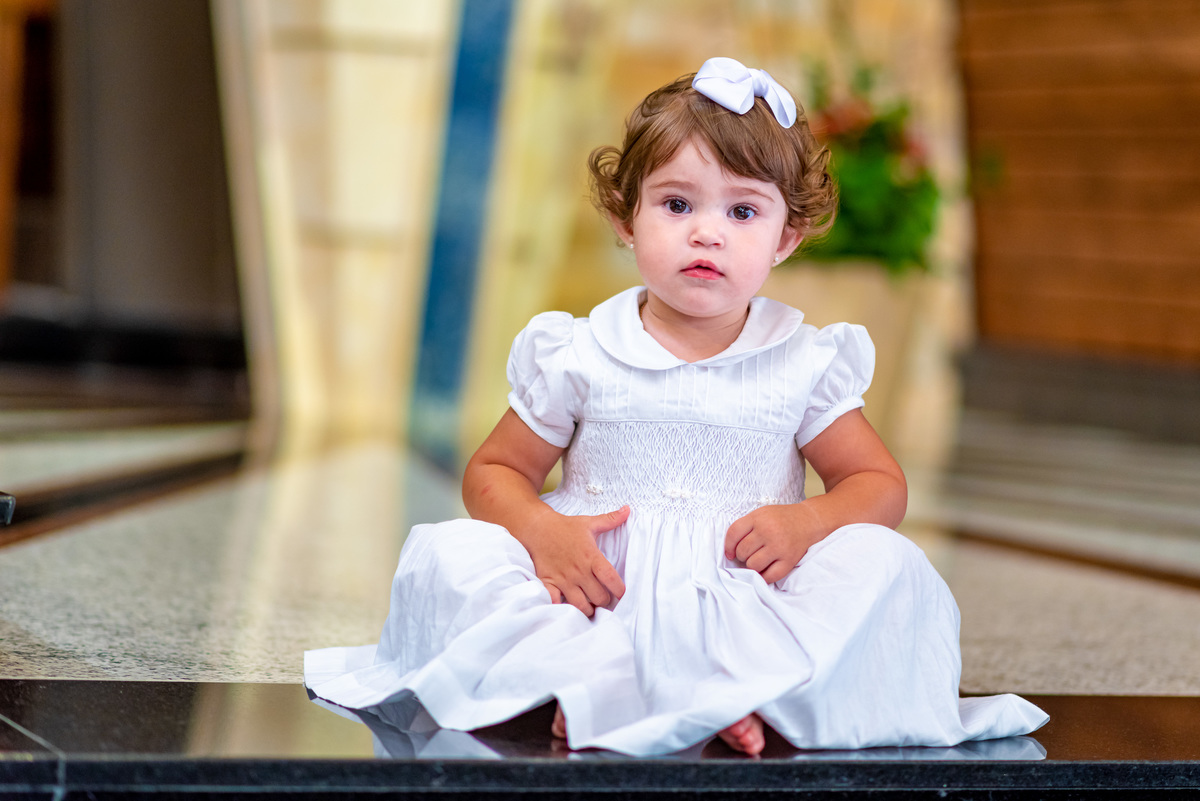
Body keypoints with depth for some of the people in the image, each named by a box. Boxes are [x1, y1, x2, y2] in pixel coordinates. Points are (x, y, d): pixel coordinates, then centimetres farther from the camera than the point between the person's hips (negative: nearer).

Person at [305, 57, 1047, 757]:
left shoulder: (805, 364, 5)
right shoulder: (579, 356, 4)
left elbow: (882, 485, 9)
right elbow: (493, 472, 10)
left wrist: (810, 521, -13)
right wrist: (539, 531, -13)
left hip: (744, 598, 0)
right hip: (598, 591, 0)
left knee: (885, 566, -24)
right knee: (449, 555, -21)